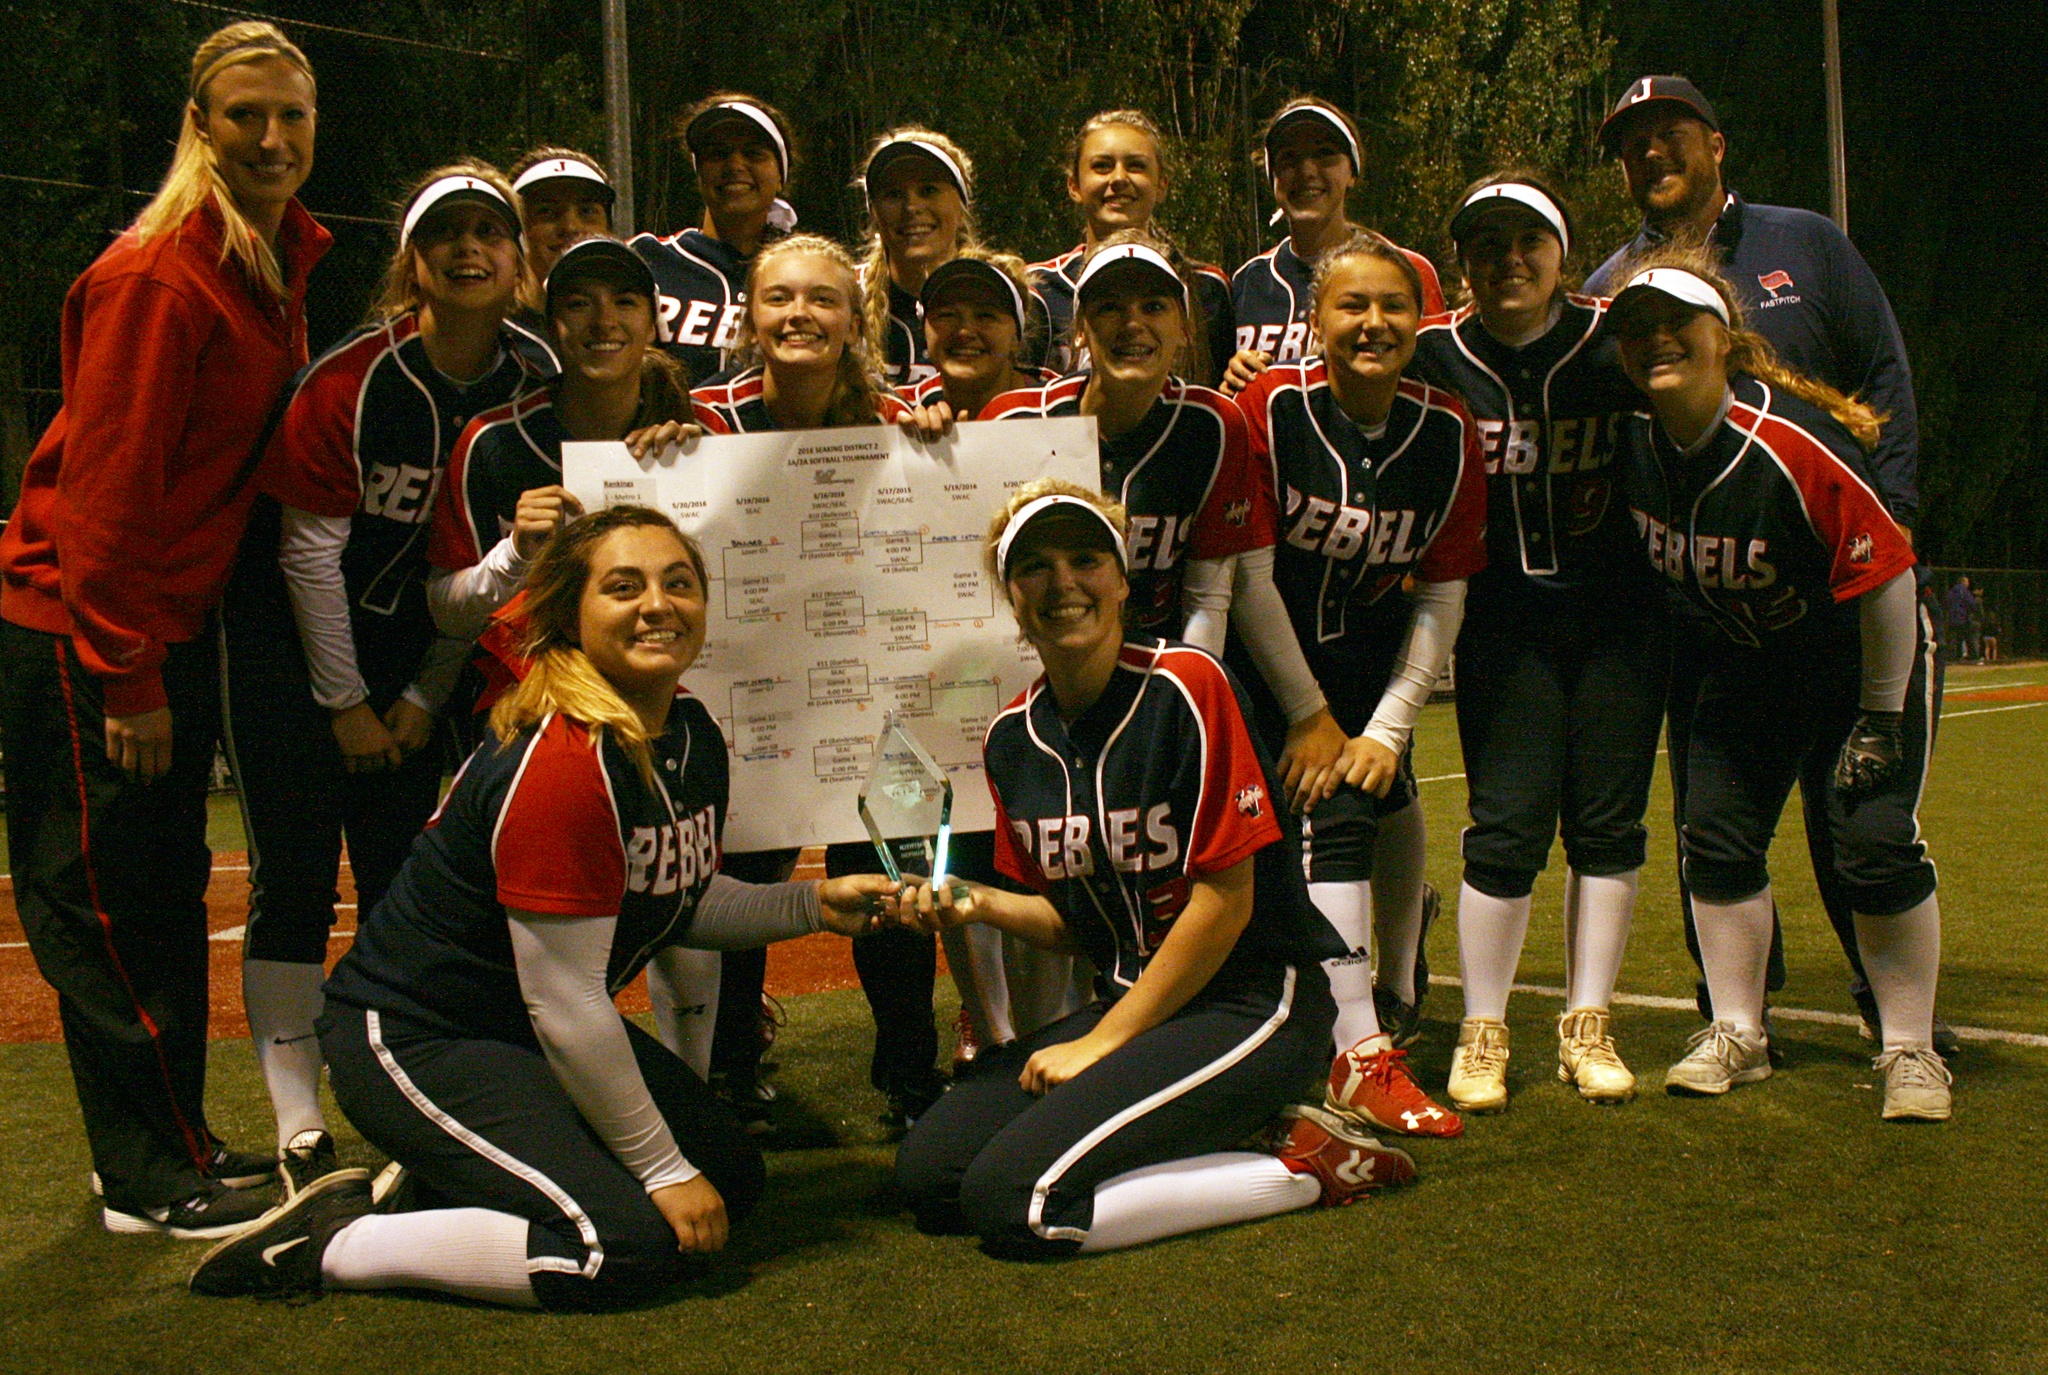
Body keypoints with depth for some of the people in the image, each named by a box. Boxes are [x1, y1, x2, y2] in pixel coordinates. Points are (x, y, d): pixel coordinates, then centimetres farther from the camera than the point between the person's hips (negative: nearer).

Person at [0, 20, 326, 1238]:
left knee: (169, 889, 14)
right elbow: (108, 487, -20)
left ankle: (172, 1144, 25)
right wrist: (126, 678, -19)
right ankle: (151, 1178, 8)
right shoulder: (155, 279, -19)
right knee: (104, 904, 0)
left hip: (175, 619, 9)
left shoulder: (280, 265, 8)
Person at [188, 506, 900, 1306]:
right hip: (413, 1038, -10)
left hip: (527, 1030, 10)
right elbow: (564, 1003, -25)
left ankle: (443, 1181, 13)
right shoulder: (560, 766, -28)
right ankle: (331, 1245, -8)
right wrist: (662, 1168, -17)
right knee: (630, 1247, -21)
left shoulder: (692, 736, 0)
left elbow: (679, 903, 17)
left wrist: (812, 906, 1)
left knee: (733, 1177, 7)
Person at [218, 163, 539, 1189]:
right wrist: (345, 703, -9)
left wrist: (422, 699, -1)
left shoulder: (527, 388, -6)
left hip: (408, 646, 4)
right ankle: (300, 1131, -1)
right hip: (289, 635, -4)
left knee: (404, 874, 4)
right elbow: (310, 547, -14)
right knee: (296, 878, -6)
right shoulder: (354, 379, -19)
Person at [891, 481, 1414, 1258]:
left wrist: (1102, 1043, -11)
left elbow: (1224, 901, -15)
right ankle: (1228, 1135, 2)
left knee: (1014, 1199, -22)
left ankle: (1304, 1166, -6)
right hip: (1128, 1001, 8)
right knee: (926, 1173, -6)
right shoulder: (1013, 738, 6)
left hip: (1249, 1004, -8)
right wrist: (977, 904, -7)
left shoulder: (1183, 687, -15)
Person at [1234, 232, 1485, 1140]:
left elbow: (1442, 597, -4)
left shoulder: (1448, 434, -9)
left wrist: (1387, 726, -11)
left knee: (1380, 794, -2)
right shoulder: (1271, 407, -20)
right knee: (1330, 814, -16)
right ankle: (1360, 1058, -18)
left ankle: (1395, 998, 24)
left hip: (1366, 646, 4)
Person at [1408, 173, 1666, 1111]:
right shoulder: (1436, 357, -4)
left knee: (1607, 819, 4)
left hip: (1617, 614, 1)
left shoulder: (1614, 342, -3)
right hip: (1504, 619, -1)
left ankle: (1586, 1025, 18)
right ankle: (1482, 1033, 9)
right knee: (1508, 822, -6)